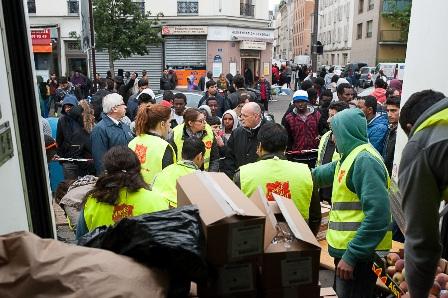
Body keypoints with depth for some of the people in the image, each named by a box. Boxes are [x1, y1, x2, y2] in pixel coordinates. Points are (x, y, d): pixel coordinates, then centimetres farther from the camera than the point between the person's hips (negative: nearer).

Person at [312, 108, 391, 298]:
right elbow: (319, 175, 27)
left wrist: (351, 255, -25)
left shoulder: (365, 160, -19)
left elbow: (378, 215, -26)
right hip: (347, 250, 9)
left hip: (359, 255, -9)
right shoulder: (350, 157, 11)